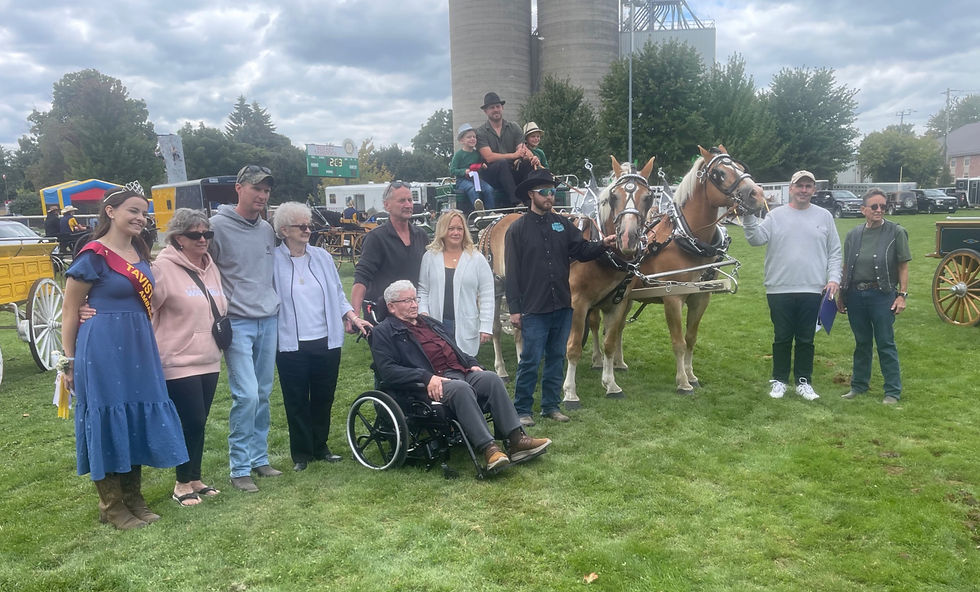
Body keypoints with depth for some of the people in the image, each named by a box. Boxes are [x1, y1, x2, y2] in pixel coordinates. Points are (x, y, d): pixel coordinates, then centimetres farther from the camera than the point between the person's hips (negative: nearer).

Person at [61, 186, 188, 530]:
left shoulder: (140, 254, 11)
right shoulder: (93, 256, -10)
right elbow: (69, 313, -7)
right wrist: (70, 362, -5)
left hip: (139, 348, 7)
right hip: (103, 350, -7)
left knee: (138, 419, 12)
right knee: (108, 422, 2)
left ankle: (134, 501, 25)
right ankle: (112, 507, 16)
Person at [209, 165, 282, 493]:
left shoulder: (267, 229, 11)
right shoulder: (217, 225, -7)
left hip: (268, 321, 6)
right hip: (237, 322, -6)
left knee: (263, 394, 11)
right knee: (247, 395, -11)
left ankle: (259, 457, 24)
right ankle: (239, 468, 3)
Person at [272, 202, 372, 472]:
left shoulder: (322, 257, 7)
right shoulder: (273, 260, -4)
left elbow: (337, 294, 14)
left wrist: (352, 316, 3)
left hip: (326, 341, 4)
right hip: (291, 345, -3)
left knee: (324, 398, 12)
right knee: (297, 402, 6)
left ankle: (320, 447, 29)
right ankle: (301, 454, 21)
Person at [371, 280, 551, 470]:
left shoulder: (430, 323, 30)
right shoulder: (384, 332, 6)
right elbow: (388, 371, -9)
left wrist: (472, 363, 12)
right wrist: (426, 377, -20)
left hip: (460, 372, 7)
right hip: (433, 384, -7)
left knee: (491, 378, -20)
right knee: (461, 388, -36)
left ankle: (516, 440, -26)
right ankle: (488, 449, -39)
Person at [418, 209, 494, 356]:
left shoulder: (477, 259, 4)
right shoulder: (430, 257, 9)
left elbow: (487, 296, 2)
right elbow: (422, 291, 12)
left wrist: (486, 327, -4)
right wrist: (423, 313, -4)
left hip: (466, 329, -1)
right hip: (436, 327, 1)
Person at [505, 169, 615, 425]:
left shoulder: (562, 223, 8)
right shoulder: (518, 229, -4)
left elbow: (582, 251, 5)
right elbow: (512, 272, -6)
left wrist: (603, 244, -15)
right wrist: (514, 309, -9)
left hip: (562, 306, 5)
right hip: (534, 308, -5)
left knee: (556, 357, 13)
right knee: (530, 361, 0)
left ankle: (551, 405, 26)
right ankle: (522, 409, 13)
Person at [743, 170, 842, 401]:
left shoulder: (824, 217, 8)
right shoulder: (776, 216, 3)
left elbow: (835, 252, 8)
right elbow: (756, 239, -9)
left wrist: (833, 278, -3)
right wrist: (749, 217, -22)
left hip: (812, 290, 1)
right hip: (780, 289, -1)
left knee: (806, 340, 10)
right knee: (782, 338, 8)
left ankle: (803, 381, 21)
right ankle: (779, 380, 20)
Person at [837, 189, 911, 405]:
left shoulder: (896, 232, -2)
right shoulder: (853, 235, 9)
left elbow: (903, 266, -3)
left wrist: (902, 295, -9)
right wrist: (841, 295, 13)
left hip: (882, 295, -4)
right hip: (855, 295, 4)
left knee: (886, 345, 2)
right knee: (861, 343, 15)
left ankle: (893, 392, 12)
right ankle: (858, 385, 26)